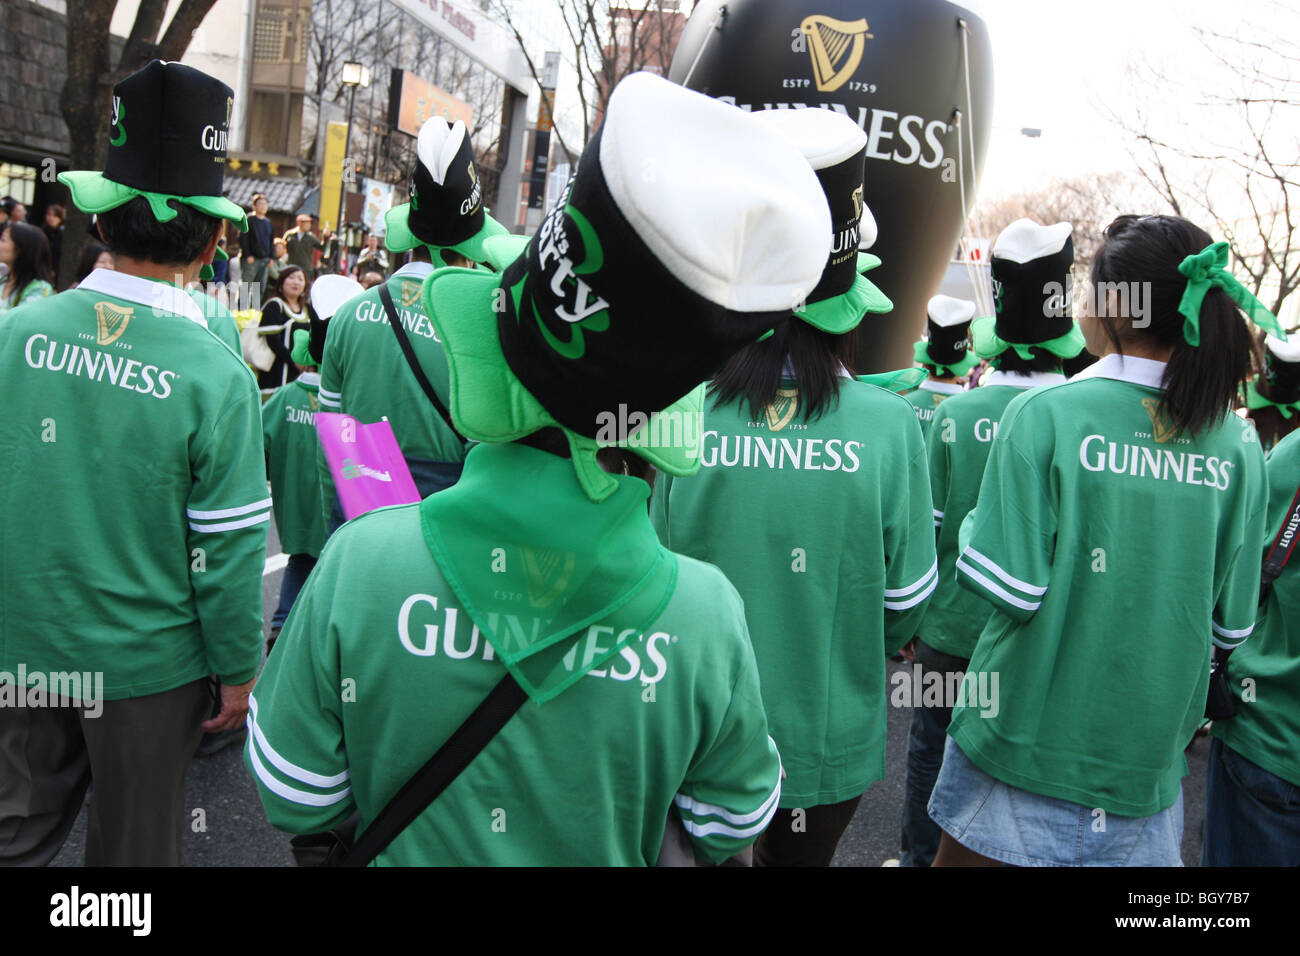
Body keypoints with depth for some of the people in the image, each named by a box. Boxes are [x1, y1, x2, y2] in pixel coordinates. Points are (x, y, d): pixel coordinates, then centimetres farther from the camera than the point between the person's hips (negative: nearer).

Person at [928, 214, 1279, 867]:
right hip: (1149, 757, 4)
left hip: (1028, 737, -4)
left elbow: (1009, 589, -19)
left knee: (969, 851, 15)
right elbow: (1231, 625, 1)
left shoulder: (1044, 415, -17)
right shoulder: (1239, 444, -4)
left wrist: (981, 523, -1)